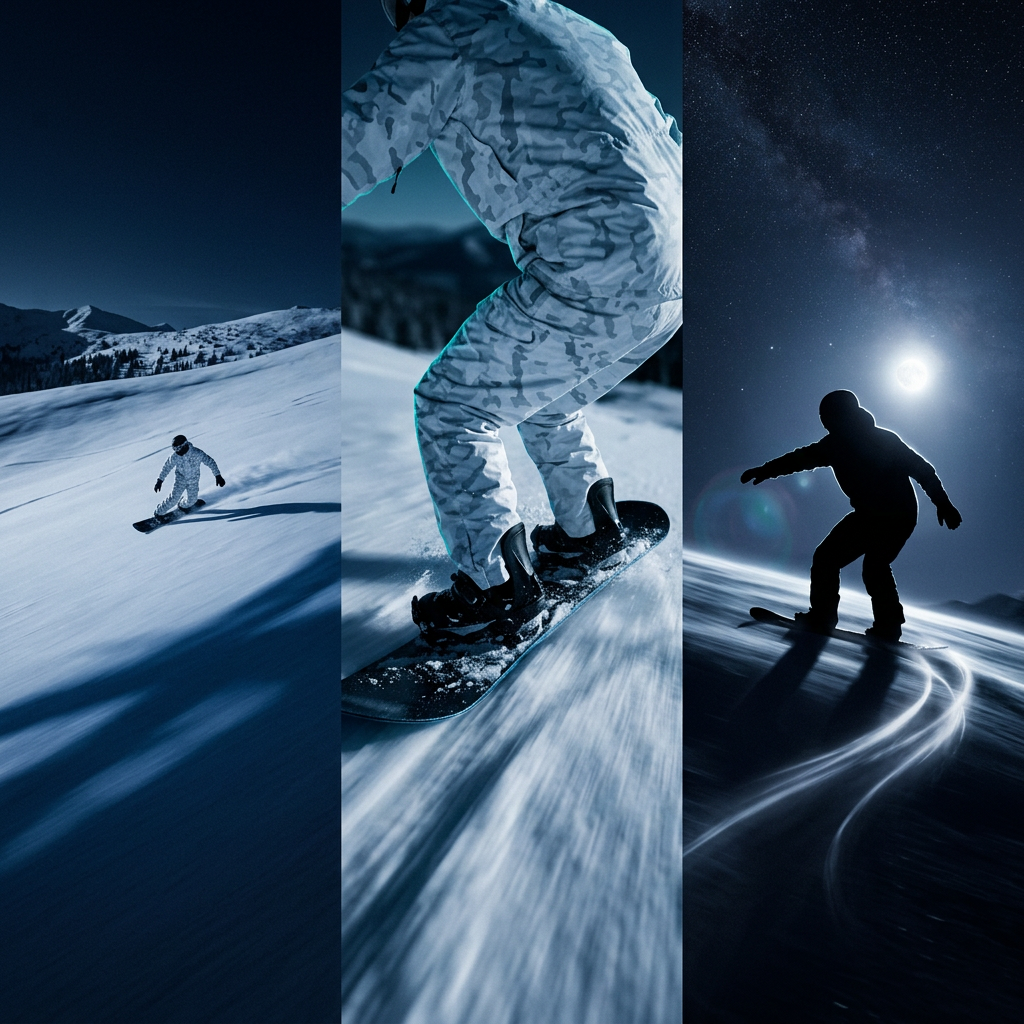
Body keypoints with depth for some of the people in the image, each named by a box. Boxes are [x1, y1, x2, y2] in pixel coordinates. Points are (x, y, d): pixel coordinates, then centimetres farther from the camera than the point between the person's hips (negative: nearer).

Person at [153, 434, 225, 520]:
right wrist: (159, 480, -2)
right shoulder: (174, 456, -24)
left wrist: (218, 476, -18)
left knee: (192, 500, 4)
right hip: (180, 478, -1)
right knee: (174, 497, -14)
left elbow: (210, 462, -19)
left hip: (193, 480, 1)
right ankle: (159, 512, 4)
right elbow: (167, 467, -7)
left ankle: (183, 505, 39)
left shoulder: (197, 453, -29)